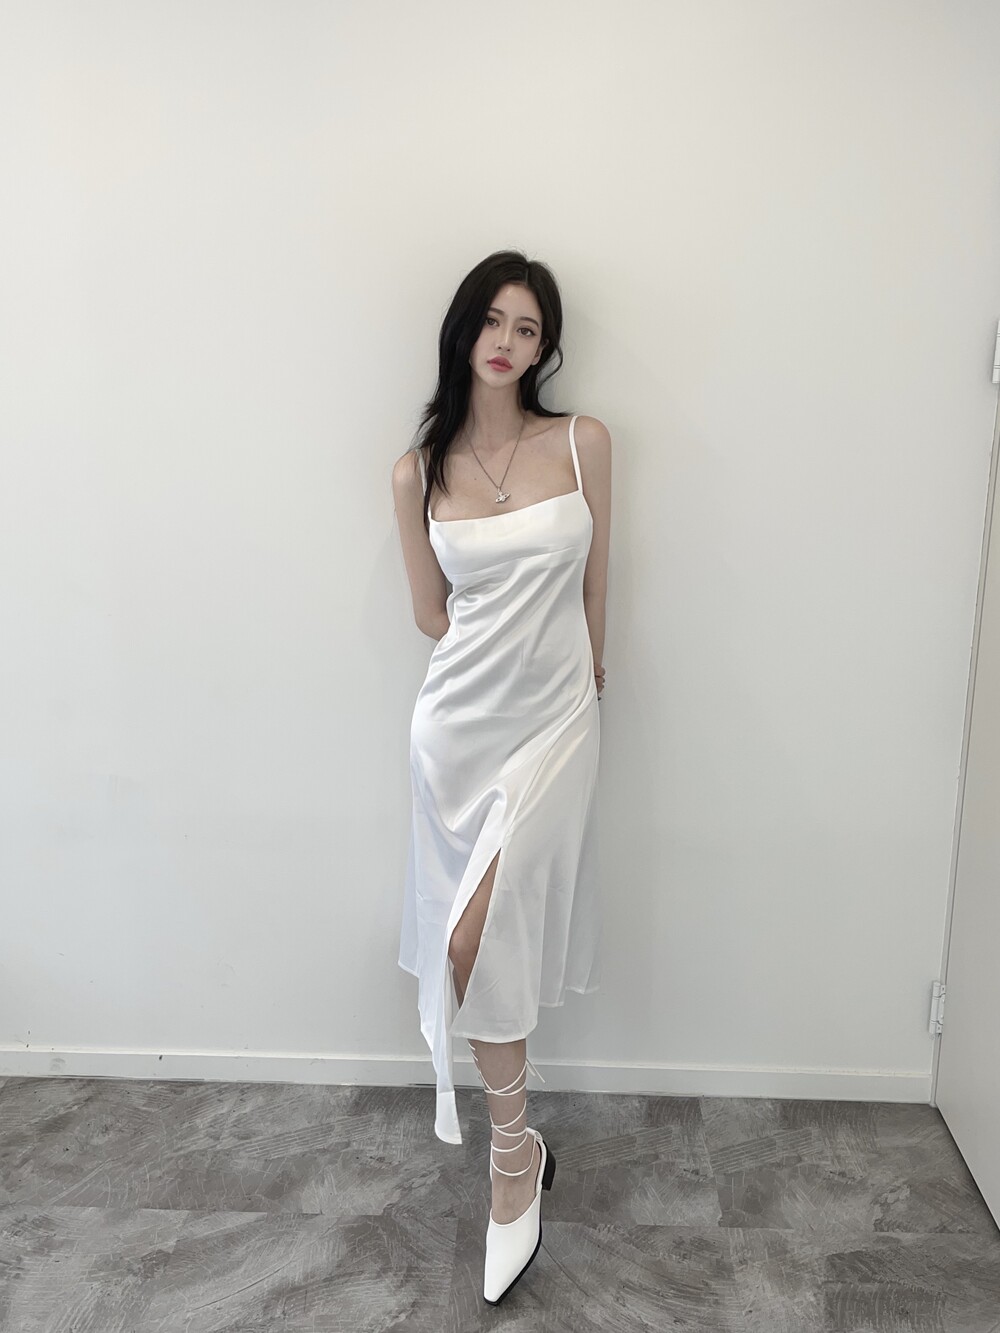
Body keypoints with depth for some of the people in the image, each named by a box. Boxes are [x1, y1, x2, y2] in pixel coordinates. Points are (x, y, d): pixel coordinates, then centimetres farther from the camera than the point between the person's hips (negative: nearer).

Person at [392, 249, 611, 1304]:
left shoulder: (584, 444, -1)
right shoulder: (418, 472, 2)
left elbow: (594, 579, 7)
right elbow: (432, 614, 7)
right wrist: (511, 655, 6)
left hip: (555, 718, -2)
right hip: (459, 721, 2)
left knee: (476, 939, -7)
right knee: (485, 936, 7)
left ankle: (509, 1152, 18)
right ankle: (516, 1148, 28)